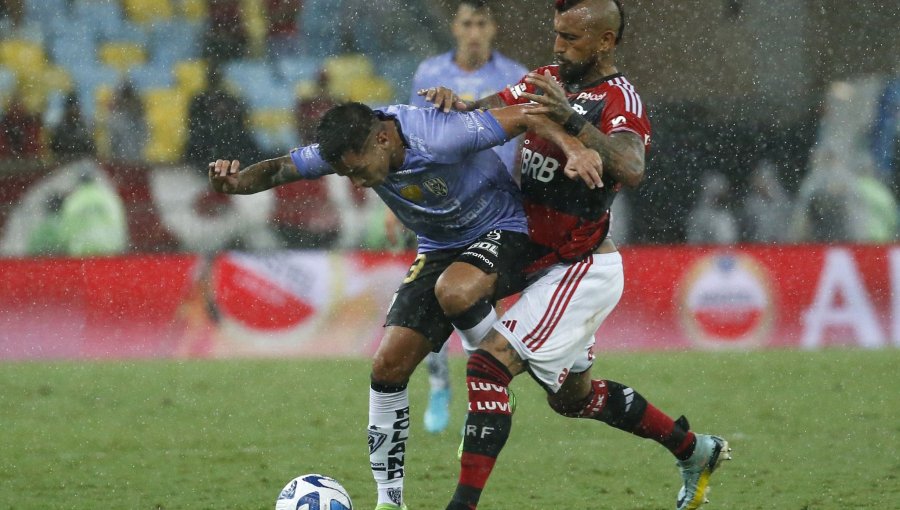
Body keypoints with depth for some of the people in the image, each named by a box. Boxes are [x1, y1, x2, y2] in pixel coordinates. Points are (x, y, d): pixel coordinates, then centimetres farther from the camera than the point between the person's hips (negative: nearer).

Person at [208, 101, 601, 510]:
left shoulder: (440, 137, -33)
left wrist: (573, 147, -44)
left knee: (452, 292, -39)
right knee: (388, 366, -5)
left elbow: (524, 116, -28)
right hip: (438, 247, 6)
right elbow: (277, 170, -6)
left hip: (499, 231, -6)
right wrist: (234, 181, -27)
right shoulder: (348, 148, -14)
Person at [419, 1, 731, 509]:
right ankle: (694, 450, 38)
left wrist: (571, 118, -47)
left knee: (490, 363, -20)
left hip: (583, 271, -9)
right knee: (573, 395, 23)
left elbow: (630, 170, -36)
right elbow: (490, 111, 2)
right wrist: (453, 101, -21)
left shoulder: (619, 101, -17)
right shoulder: (550, 81, 7)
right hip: (547, 267, 9)